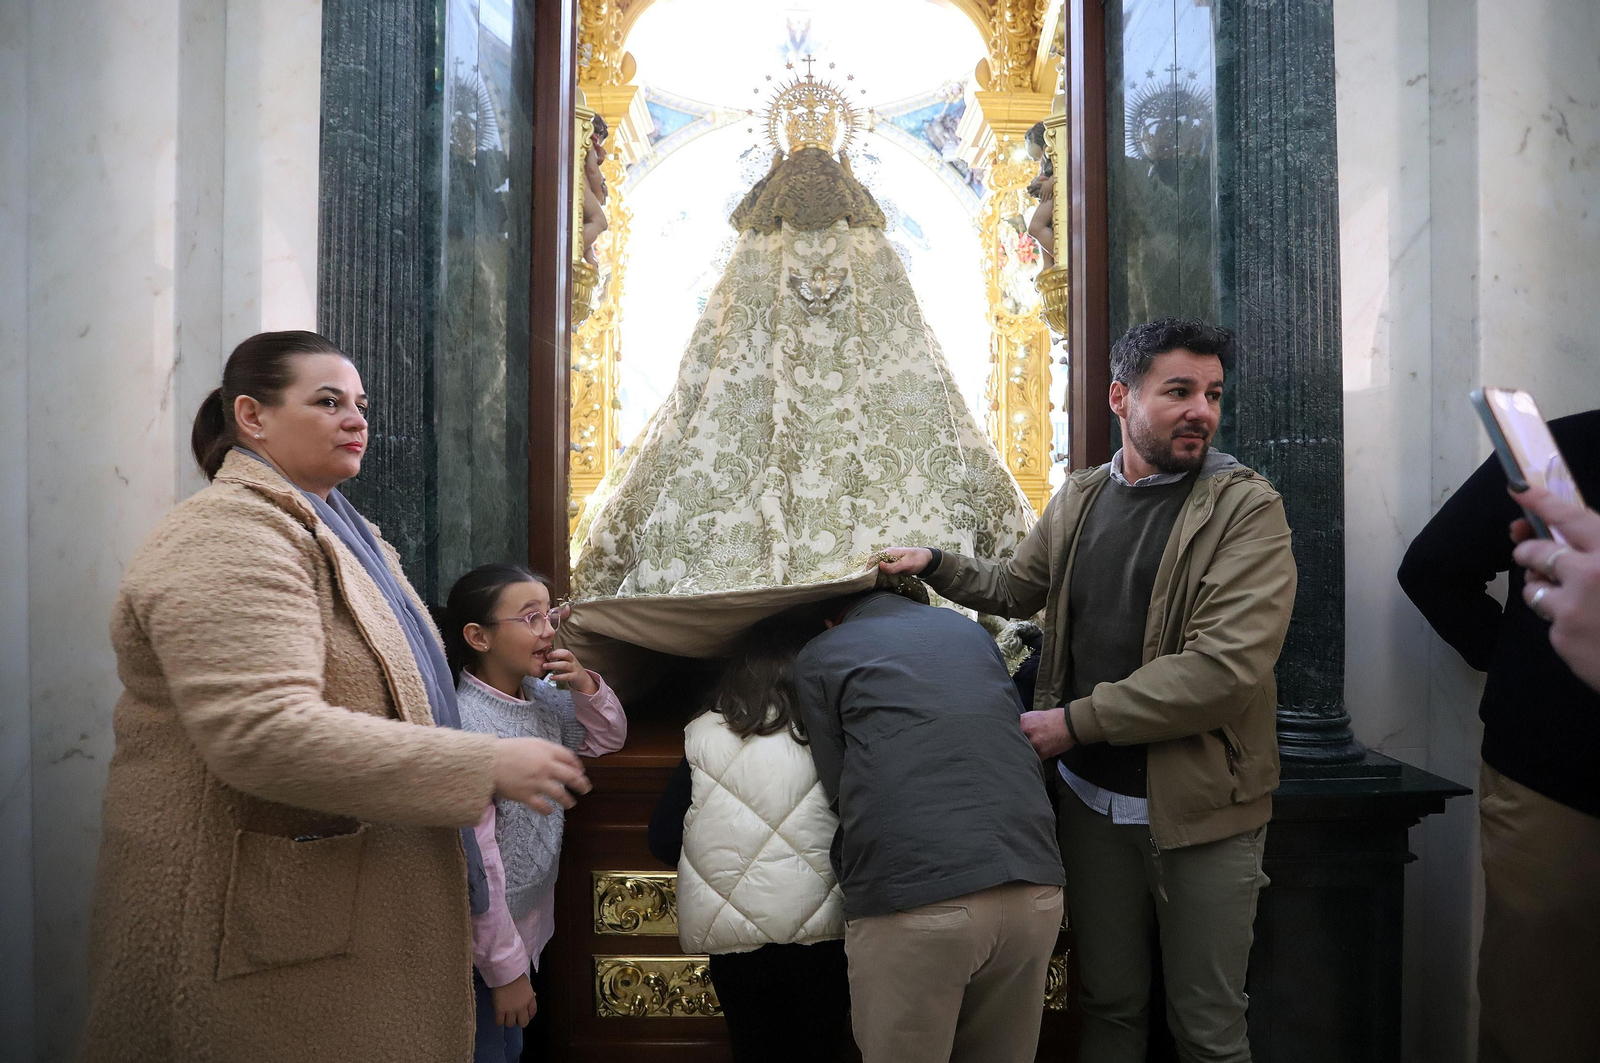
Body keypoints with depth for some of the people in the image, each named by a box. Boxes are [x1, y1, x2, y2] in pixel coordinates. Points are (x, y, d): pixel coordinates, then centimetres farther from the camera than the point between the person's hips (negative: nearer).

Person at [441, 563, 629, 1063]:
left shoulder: (543, 695, -4)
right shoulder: (463, 722, -27)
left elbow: (608, 739, 13)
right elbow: (474, 863, -25)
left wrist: (586, 687, -9)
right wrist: (505, 971, -19)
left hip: (533, 924, 7)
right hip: (484, 947, -7)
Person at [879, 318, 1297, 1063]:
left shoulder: (1246, 507, -12)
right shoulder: (1079, 499, 5)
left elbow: (1225, 665, -24)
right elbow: (1017, 588, 23)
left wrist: (1074, 721, -21)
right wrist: (935, 566, 7)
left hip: (1199, 807, -4)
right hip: (1092, 797, 4)